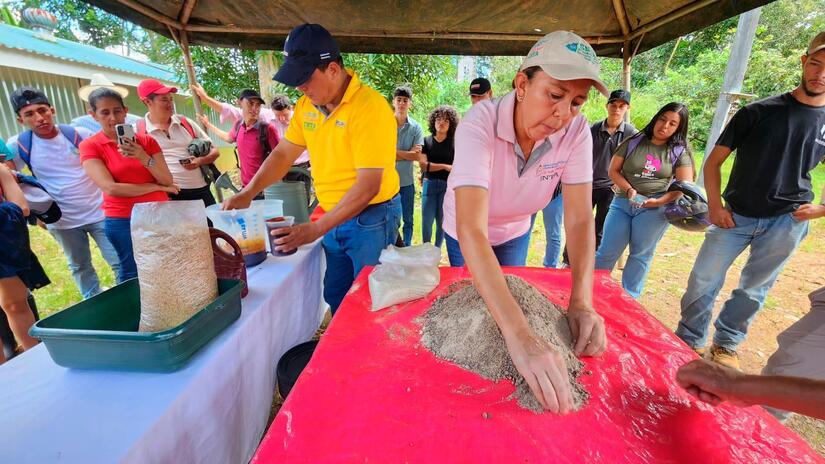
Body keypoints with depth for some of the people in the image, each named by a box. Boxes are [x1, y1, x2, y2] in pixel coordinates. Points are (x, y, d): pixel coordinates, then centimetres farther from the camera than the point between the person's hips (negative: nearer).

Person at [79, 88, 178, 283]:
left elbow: (168, 181, -2)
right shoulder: (90, 146, -1)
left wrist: (143, 157, -17)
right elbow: (110, 188, -12)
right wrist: (156, 187, -7)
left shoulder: (146, 141, 5)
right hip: (123, 221, -2)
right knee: (134, 275, 7)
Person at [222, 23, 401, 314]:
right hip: (335, 216, 7)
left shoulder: (369, 107, -20)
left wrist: (315, 230, -25)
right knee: (334, 298, 18)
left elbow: (368, 185, -24)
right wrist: (248, 193, 1)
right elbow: (284, 153, 12)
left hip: (371, 218, -6)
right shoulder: (307, 105, 3)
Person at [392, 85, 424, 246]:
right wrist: (407, 153, -10)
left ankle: (406, 248, 28)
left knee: (408, 220, 12)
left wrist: (394, 152, -11)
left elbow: (417, 156, -7)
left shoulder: (416, 127, 2)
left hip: (407, 181, 1)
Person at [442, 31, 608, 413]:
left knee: (508, 296, 21)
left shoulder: (576, 131, -24)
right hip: (466, 233, -2)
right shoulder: (480, 123, -38)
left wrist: (582, 302, -39)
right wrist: (519, 334, -57)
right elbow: (472, 231, -49)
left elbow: (579, 218, -25)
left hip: (515, 231, 3)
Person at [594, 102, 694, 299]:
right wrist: (629, 190, -13)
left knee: (641, 255, 7)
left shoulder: (679, 152, 4)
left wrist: (659, 202, -17)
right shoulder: (634, 142, 5)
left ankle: (629, 299, 19)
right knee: (607, 252, 1)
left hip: (655, 209, 0)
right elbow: (613, 170, 3)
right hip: (622, 203, 1)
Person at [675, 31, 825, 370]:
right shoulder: (759, 112, -1)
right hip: (735, 215, -1)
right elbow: (714, 161, -1)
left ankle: (726, 345, 30)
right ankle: (688, 341, 17)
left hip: (786, 223, 2)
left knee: (754, 289, 12)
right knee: (703, 281, -1)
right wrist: (714, 205, -11)